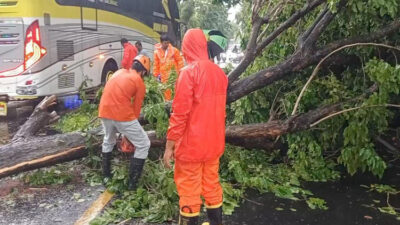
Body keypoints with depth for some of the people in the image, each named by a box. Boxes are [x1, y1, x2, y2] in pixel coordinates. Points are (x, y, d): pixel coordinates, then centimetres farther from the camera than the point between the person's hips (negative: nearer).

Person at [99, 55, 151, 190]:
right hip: (123, 115, -6)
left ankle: (106, 176, 41)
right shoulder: (139, 83, 4)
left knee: (108, 141, 32)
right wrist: (131, 127, 19)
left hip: (104, 112, 7)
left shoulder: (119, 72, 20)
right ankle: (132, 184, 5)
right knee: (143, 145, 7)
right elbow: (136, 108, 6)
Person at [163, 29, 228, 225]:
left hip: (191, 144, -7)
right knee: (212, 186, 18)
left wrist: (169, 146, -12)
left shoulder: (189, 71, -15)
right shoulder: (219, 72, 7)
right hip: (214, 142, 7)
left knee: (189, 192, 4)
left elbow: (180, 113, -18)